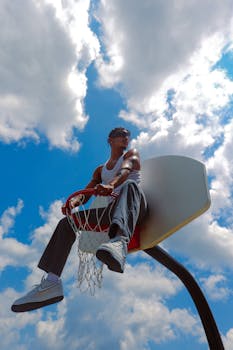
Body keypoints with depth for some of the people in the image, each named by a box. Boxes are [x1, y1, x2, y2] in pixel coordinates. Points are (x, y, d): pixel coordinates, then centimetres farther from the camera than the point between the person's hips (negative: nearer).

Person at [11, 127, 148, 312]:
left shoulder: (132, 154, 14)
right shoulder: (100, 170, 26)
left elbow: (125, 170, -12)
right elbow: (85, 194, 14)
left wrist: (111, 185, -36)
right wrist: (73, 201, -12)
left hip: (135, 208, -5)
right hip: (113, 210, 5)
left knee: (130, 185, -38)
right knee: (67, 222, -8)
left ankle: (120, 241, -67)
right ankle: (52, 282, -16)